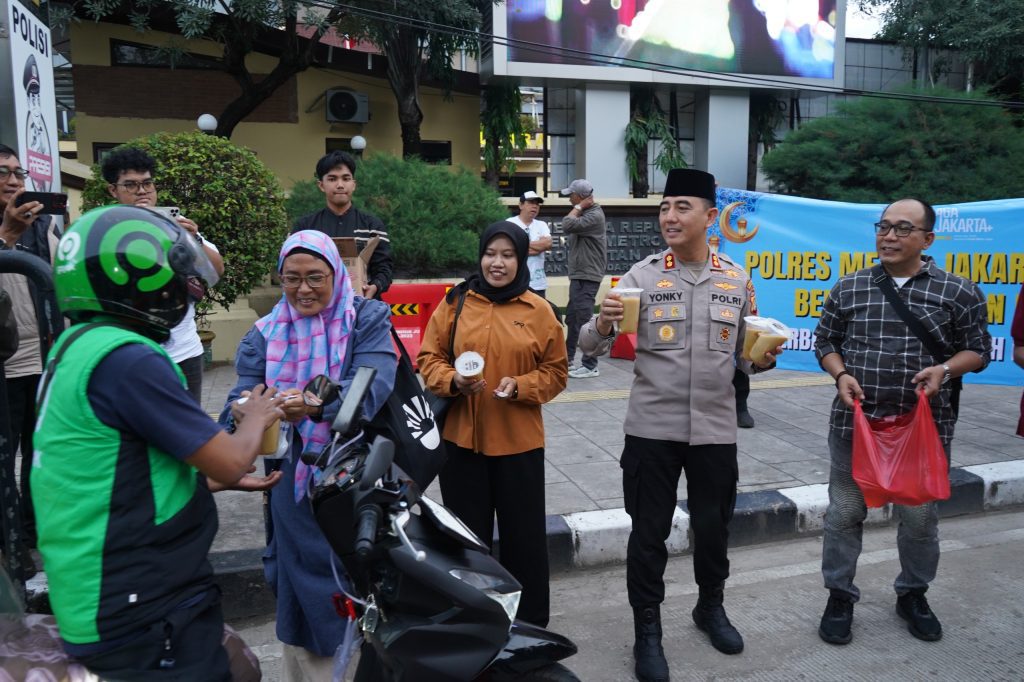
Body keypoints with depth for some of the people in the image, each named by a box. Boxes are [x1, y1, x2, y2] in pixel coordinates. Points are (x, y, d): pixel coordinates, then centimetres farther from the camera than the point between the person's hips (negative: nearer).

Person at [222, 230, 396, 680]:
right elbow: (242, 395, -9)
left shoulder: (368, 320, -4)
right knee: (301, 592, 9)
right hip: (294, 484, 2)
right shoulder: (267, 334, 4)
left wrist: (318, 403, -41)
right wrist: (243, 410, -34)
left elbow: (374, 383, -21)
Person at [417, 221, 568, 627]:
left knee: (524, 533, 10)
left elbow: (556, 372, 3)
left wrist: (520, 386, -15)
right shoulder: (455, 303, 0)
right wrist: (453, 381, -16)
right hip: (461, 439, 1)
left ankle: (531, 622, 29)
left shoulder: (538, 310, -1)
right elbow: (429, 358, 4)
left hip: (519, 442, -1)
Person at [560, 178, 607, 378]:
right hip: (578, 275, 10)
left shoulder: (594, 216, -16)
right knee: (571, 318, 18)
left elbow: (567, 225, -27)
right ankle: (567, 357, 30)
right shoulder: (585, 213, 14)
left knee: (584, 319, -8)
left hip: (587, 277, -10)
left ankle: (590, 366, -2)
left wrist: (578, 207, -16)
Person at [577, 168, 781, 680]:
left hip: (715, 428, 2)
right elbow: (591, 348, -8)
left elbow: (742, 356, 11)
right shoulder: (642, 275, -5)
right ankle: (647, 630, 24)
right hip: (652, 429, -2)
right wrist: (603, 323, -29)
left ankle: (711, 607, 42)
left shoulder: (736, 280, 2)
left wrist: (764, 358, -11)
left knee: (713, 525, 17)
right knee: (649, 530, 7)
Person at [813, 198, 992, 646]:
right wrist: (841, 375, -8)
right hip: (854, 421, 1)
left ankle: (912, 595, 36)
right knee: (844, 513, 8)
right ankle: (839, 596, 24)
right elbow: (825, 341, 10)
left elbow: (977, 350, 4)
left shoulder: (958, 292, -1)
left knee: (920, 517, 13)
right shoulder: (848, 288, 3)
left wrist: (944, 369, -15)